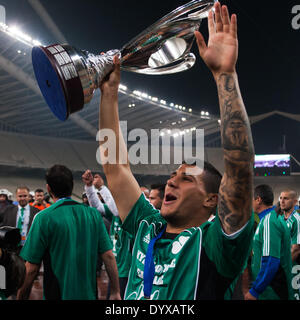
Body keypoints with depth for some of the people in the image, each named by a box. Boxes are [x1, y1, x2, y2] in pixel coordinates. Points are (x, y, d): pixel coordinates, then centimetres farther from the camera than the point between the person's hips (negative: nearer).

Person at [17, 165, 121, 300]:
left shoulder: (44, 218, -14)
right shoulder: (93, 213, -4)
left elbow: (31, 268, -12)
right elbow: (109, 256, -4)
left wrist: (21, 296, 1)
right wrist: (115, 292, 4)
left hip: (57, 294, -4)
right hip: (89, 294, 4)